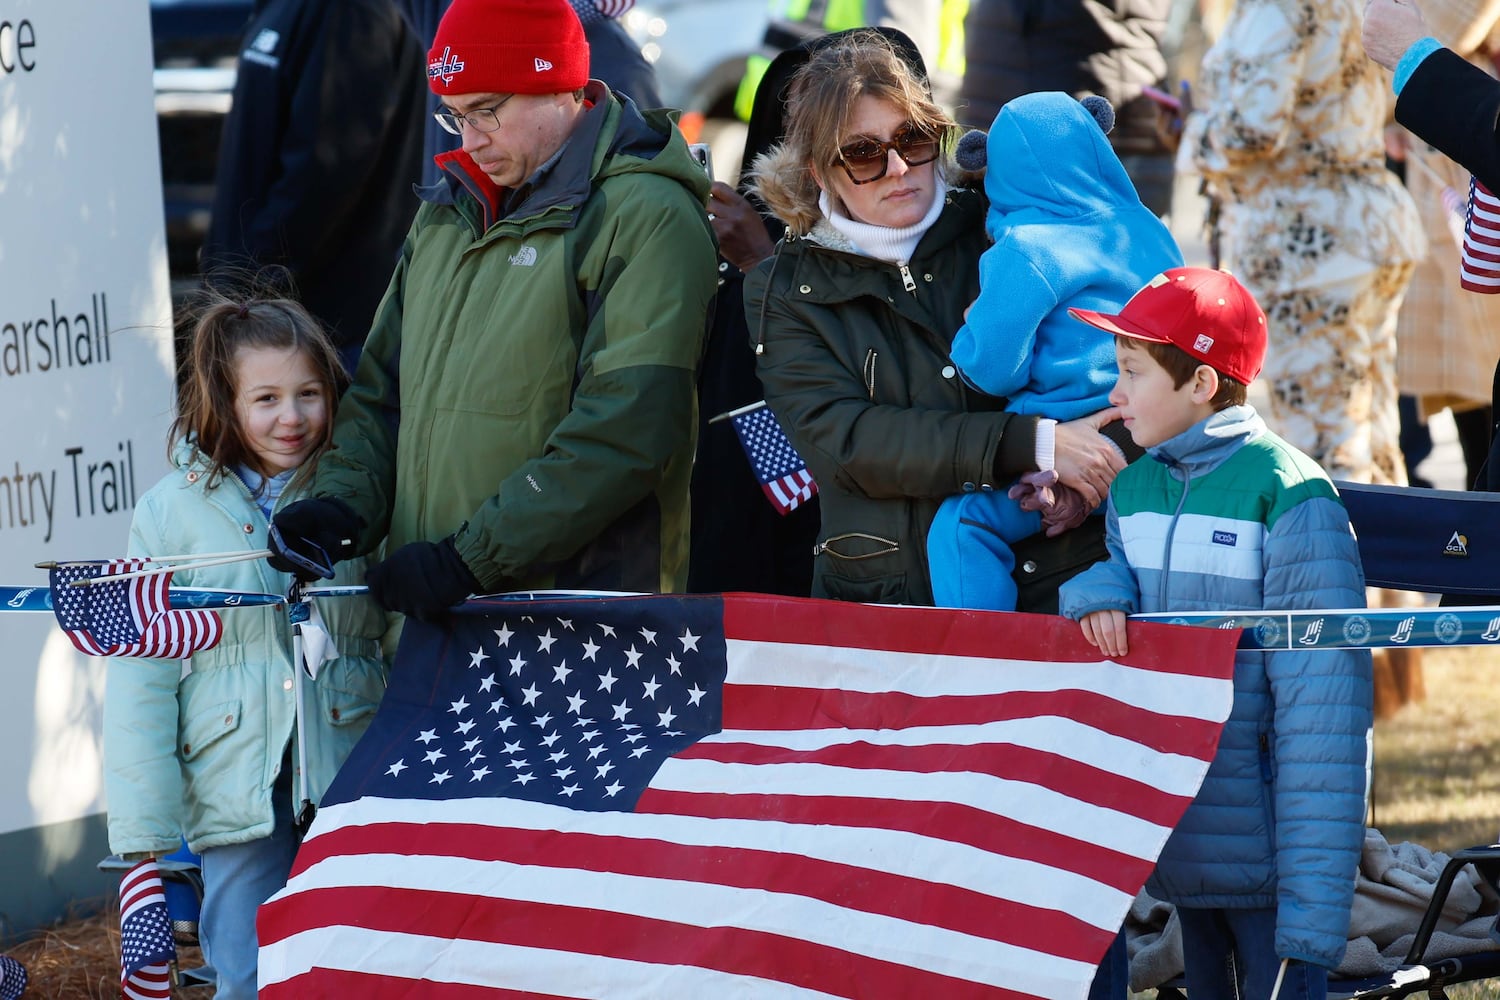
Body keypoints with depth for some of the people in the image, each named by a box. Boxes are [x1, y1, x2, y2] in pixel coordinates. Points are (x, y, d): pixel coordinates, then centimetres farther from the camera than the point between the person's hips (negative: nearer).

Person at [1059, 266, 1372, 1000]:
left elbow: (1322, 713, -16)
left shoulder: (1289, 498, -13)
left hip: (1268, 857, -7)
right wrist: (1095, 595, -9)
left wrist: (1311, 916, -22)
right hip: (1181, 853, 7)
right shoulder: (1132, 489, 9)